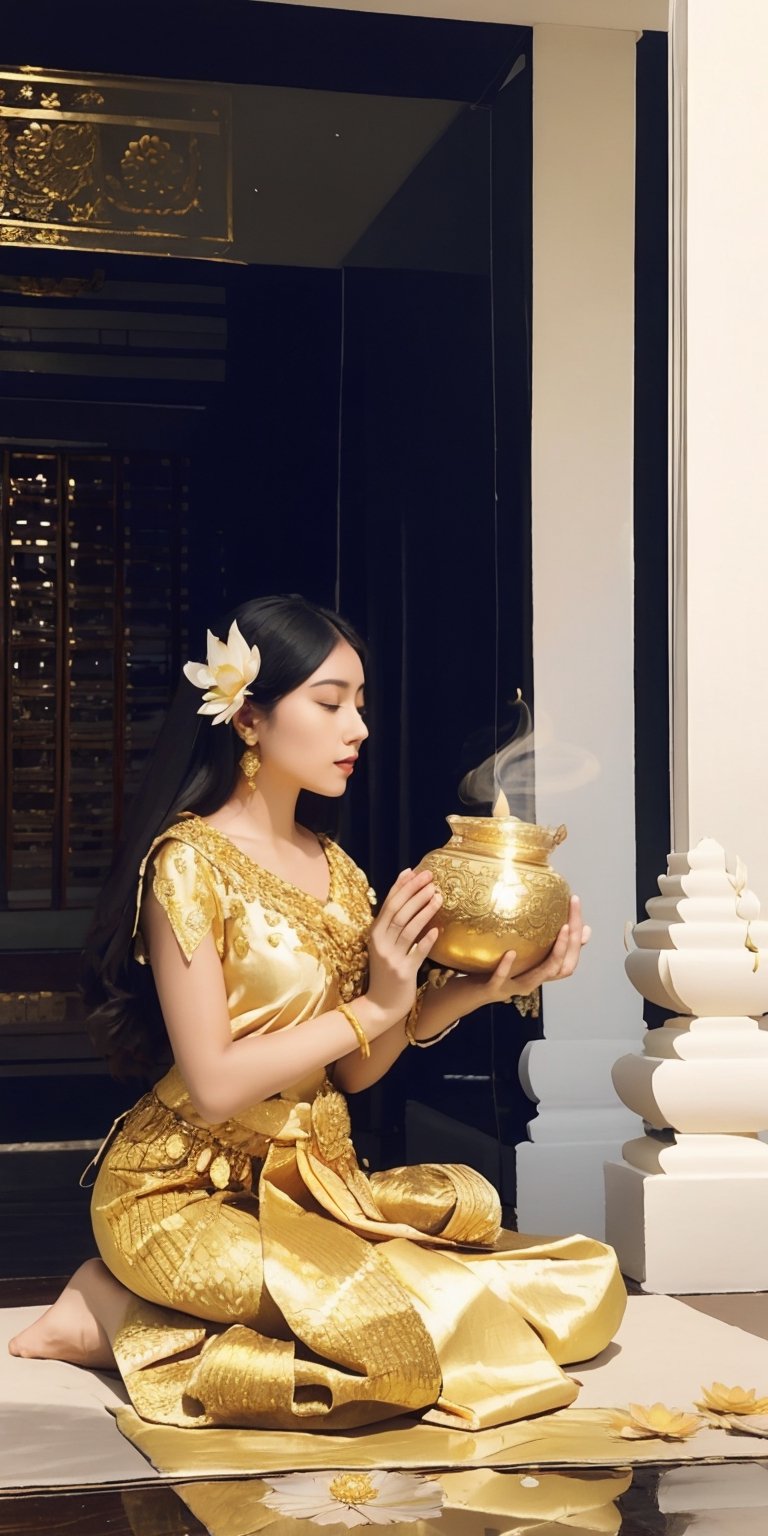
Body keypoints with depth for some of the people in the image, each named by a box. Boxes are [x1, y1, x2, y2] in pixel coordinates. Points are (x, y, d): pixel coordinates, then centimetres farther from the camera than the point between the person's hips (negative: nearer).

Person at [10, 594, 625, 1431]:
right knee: (409, 1332, -32)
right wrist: (374, 1007, -14)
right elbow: (212, 1086, -17)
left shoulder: (335, 871, 11)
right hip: (191, 1196, -8)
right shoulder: (189, 862, -12)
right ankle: (126, 1319, -7)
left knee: (588, 1290, -7)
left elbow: (353, 1069, 8)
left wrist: (469, 989, -6)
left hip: (316, 1183, 8)